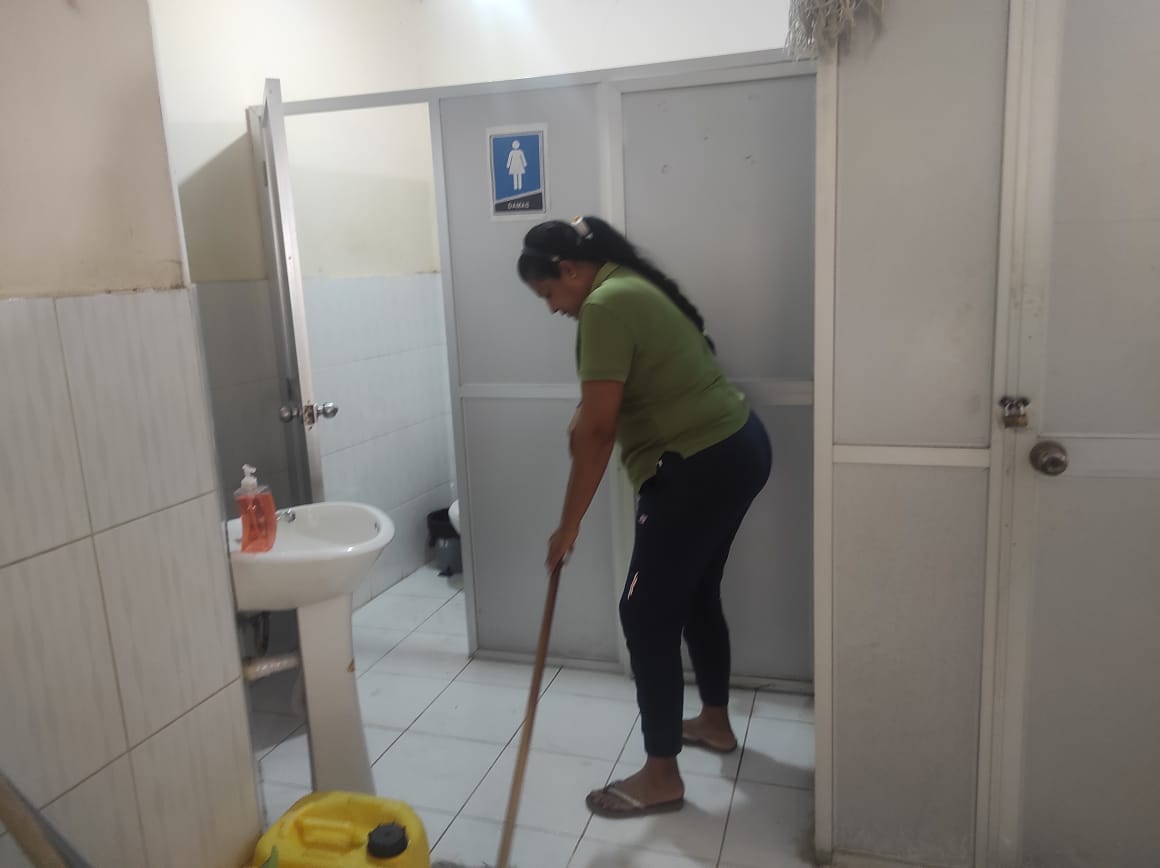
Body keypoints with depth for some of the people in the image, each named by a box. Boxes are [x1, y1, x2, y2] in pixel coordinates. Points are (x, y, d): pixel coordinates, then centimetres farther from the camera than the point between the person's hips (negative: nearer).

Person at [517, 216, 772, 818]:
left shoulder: (604, 306, -16)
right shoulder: (631, 285, 15)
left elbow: (597, 430, -20)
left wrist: (569, 524, -14)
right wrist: (584, 418, 13)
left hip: (701, 468, -10)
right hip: (737, 449, 10)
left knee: (646, 613, -1)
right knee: (695, 594, 22)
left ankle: (661, 776, 11)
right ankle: (715, 721, 40)